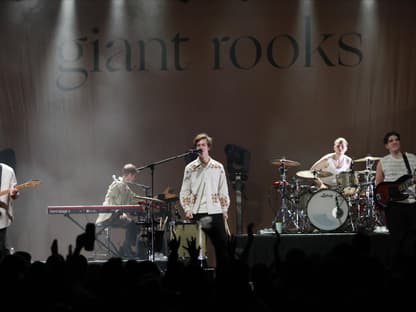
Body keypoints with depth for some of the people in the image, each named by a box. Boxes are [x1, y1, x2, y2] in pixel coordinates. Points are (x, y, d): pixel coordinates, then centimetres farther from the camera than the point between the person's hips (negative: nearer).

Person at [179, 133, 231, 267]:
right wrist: (187, 210, -7)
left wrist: (225, 210, 3)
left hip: (215, 212, 1)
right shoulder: (190, 168, 5)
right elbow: (184, 192, 5)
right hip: (196, 213, -1)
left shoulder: (218, 167, 8)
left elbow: (223, 192, 11)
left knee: (222, 245, 1)